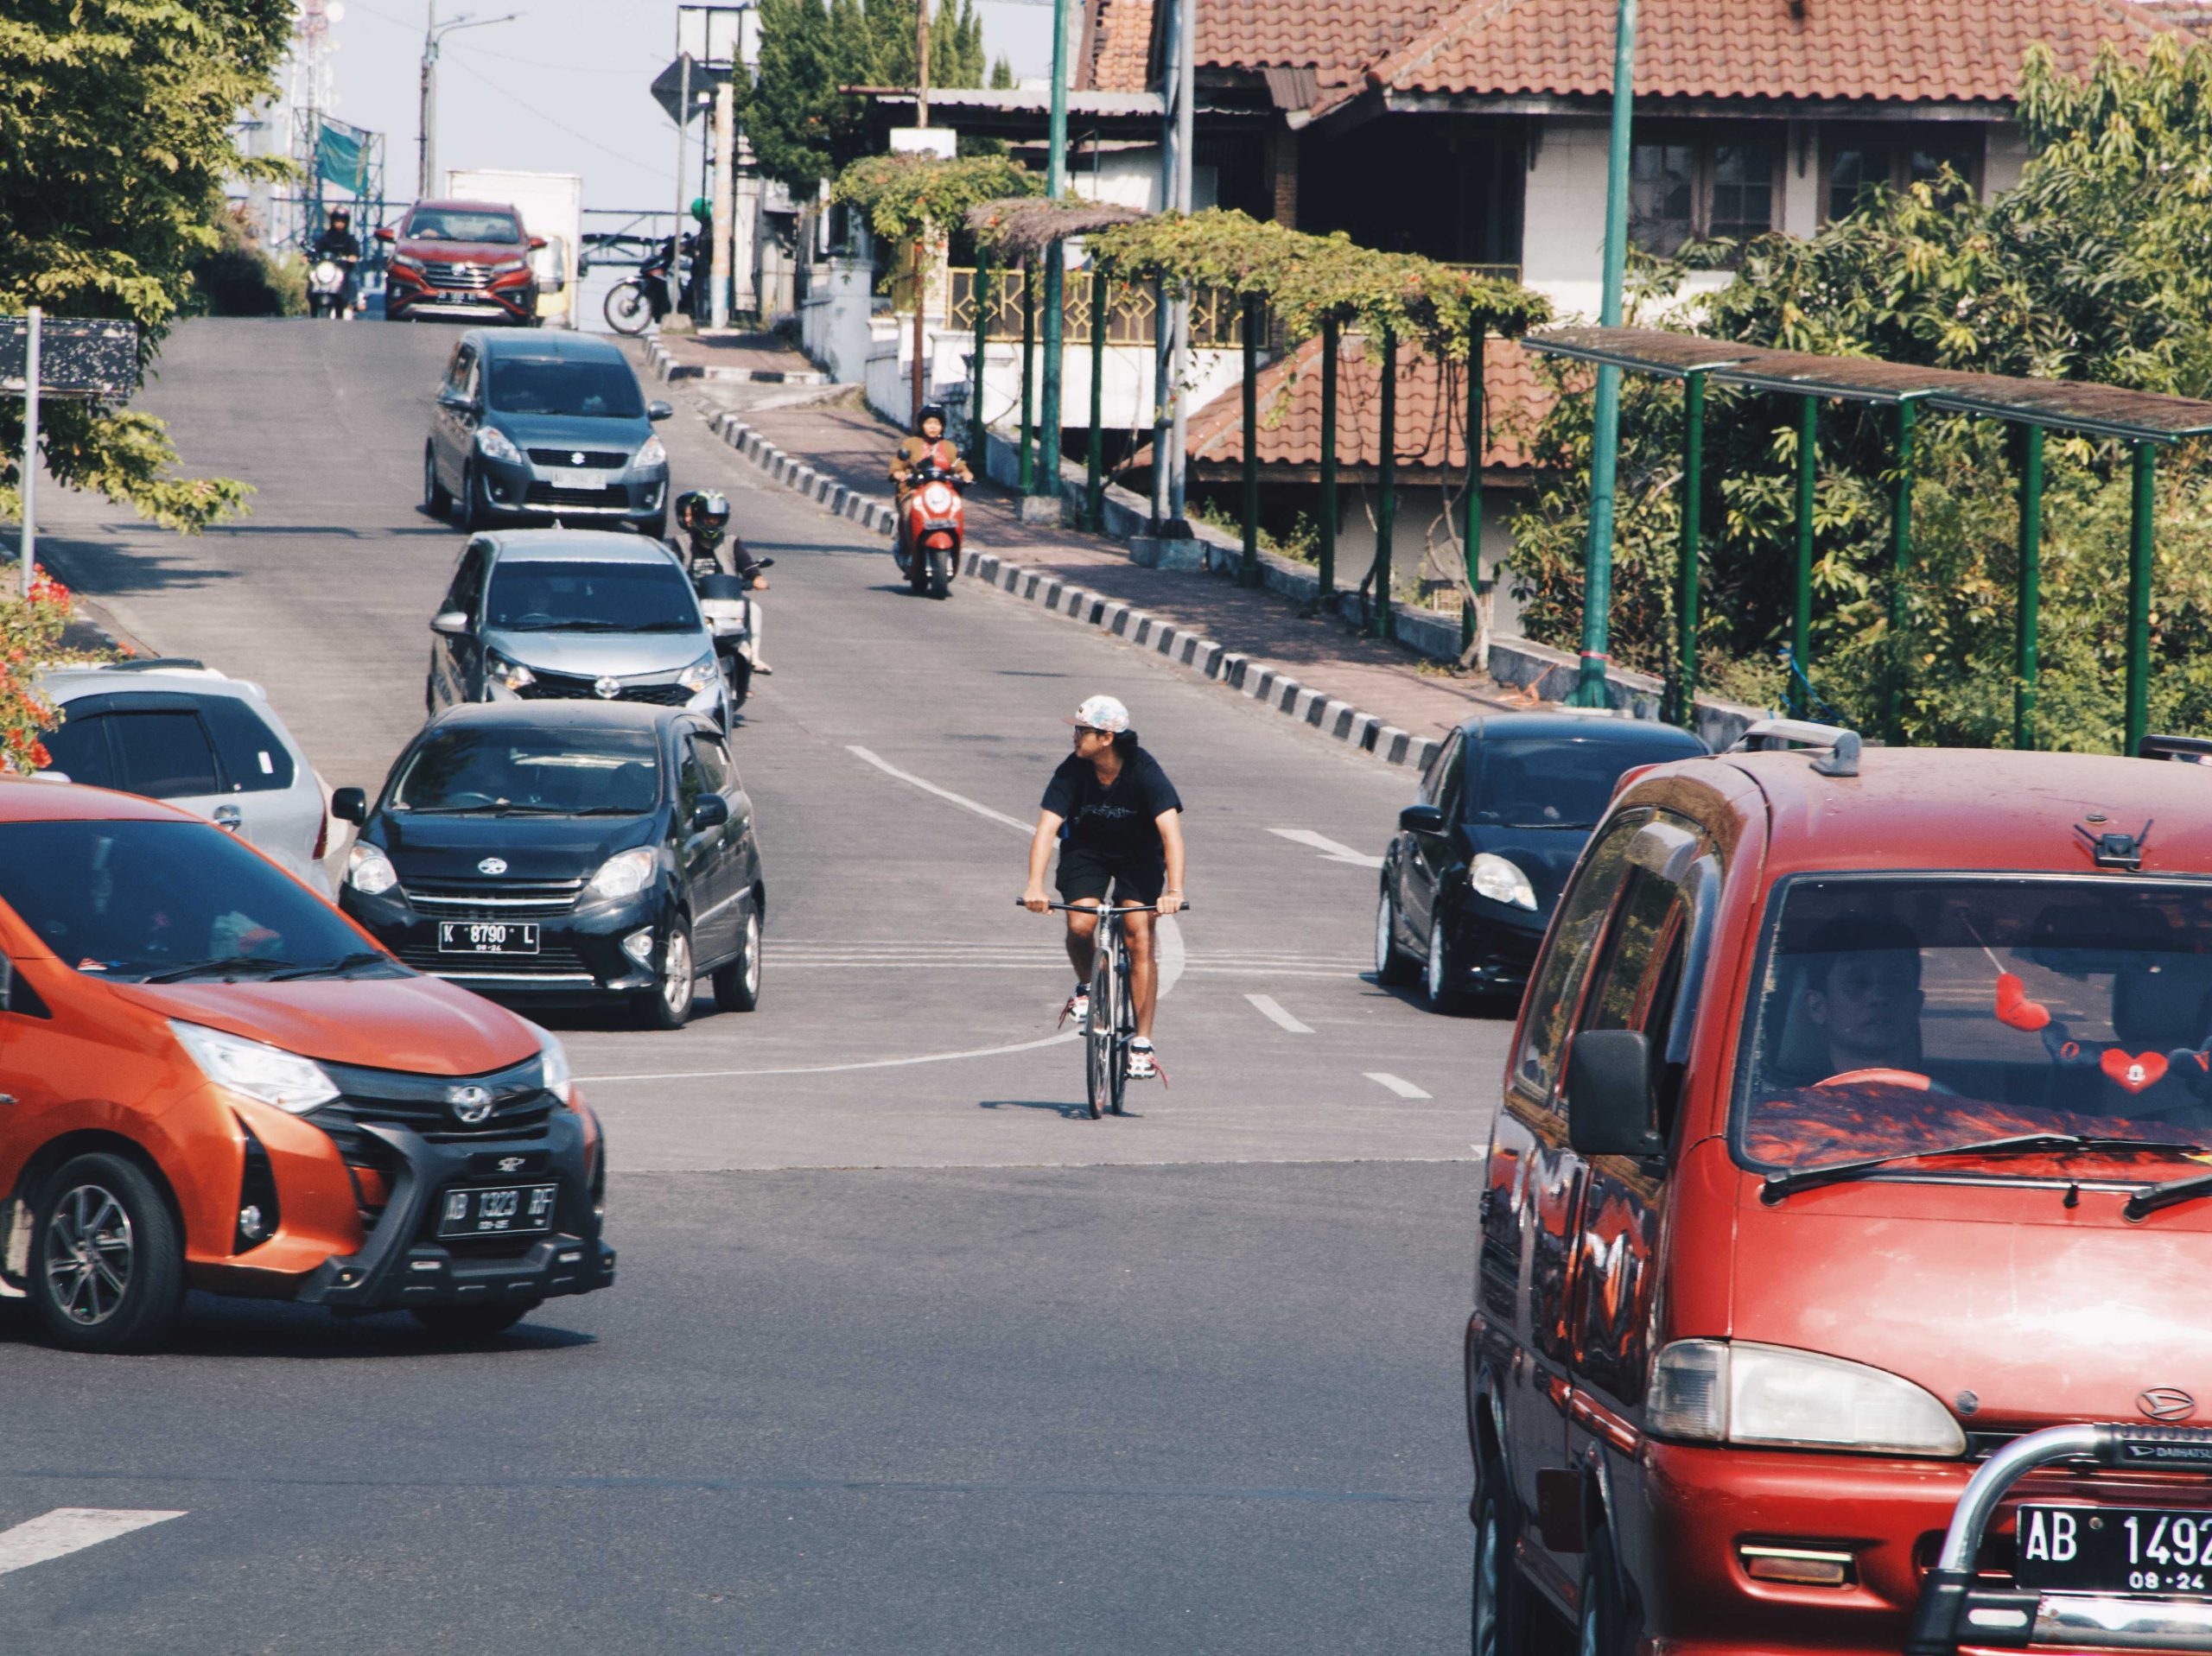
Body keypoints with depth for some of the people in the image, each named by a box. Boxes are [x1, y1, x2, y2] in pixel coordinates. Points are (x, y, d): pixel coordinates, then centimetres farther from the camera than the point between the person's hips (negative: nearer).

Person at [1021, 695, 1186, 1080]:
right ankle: (1086, 987, 12)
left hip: (1139, 854, -2)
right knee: (1080, 925, -22)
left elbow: (1171, 831, -37)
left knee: (1141, 936, -15)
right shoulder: (1073, 770, -22)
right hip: (1087, 849, 2)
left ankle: (1142, 1042, -11)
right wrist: (1035, 886, -42)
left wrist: (1174, 890, -51)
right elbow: (1047, 827, -28)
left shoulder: (1145, 772, -28)